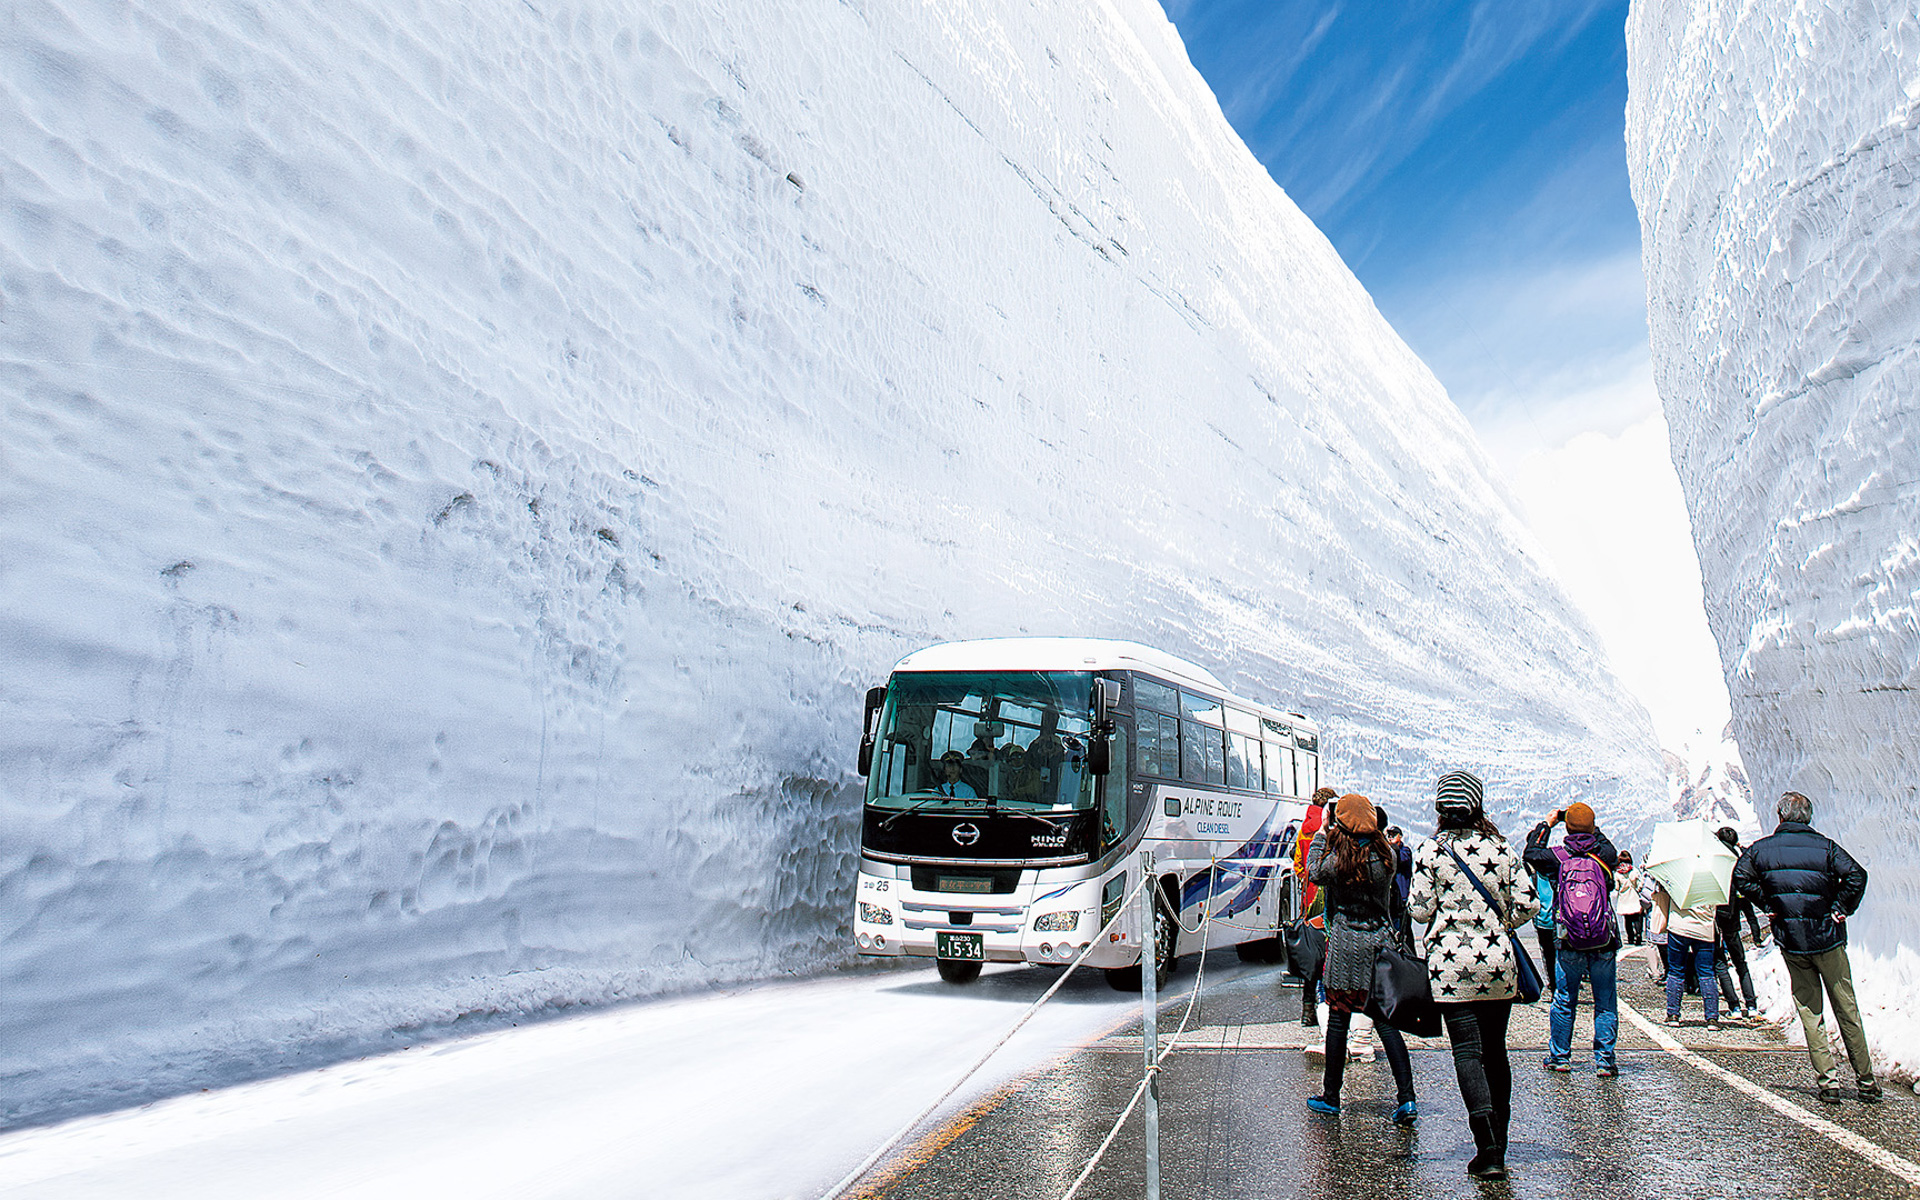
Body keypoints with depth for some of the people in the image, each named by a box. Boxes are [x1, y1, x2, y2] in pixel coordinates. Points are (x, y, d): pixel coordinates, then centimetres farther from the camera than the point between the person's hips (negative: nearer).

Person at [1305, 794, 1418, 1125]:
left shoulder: (1338, 859, -14)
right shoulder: (1385, 855, -2)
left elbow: (1314, 873, 5)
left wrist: (1320, 837, 17)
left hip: (1346, 943, -4)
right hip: (1381, 941, 4)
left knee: (1338, 1019, 6)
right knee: (1385, 1020, 9)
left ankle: (1330, 1096, 16)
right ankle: (1406, 1098, 2)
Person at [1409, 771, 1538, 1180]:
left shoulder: (1431, 850, -7)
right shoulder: (1501, 848, 2)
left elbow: (1420, 910, -7)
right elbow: (1526, 904, 1)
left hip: (1450, 962, -3)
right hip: (1498, 960, 4)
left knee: (1467, 1052, -3)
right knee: (1495, 1049, 15)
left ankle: (1487, 1148, -15)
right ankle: (1498, 1141, 26)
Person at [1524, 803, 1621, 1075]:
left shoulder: (1557, 857, -5)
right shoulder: (1605, 855, -2)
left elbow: (1531, 852, 13)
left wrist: (1547, 823, 18)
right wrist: (1593, 829, 27)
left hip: (1568, 945, 0)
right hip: (1604, 943, 0)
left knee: (1563, 1002, 11)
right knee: (1605, 1003, 10)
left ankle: (1559, 1057, 18)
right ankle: (1604, 1060, 11)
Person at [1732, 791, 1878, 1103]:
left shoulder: (1760, 849, -1)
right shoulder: (1824, 846, -6)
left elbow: (1741, 878, -2)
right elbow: (1856, 875, -17)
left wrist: (1768, 904, 5)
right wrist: (1842, 908, -7)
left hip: (1790, 941, 1)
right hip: (1827, 938, -1)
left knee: (1809, 1012, 9)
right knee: (1847, 1010, 9)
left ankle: (1828, 1079, 5)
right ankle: (1866, 1080, 16)